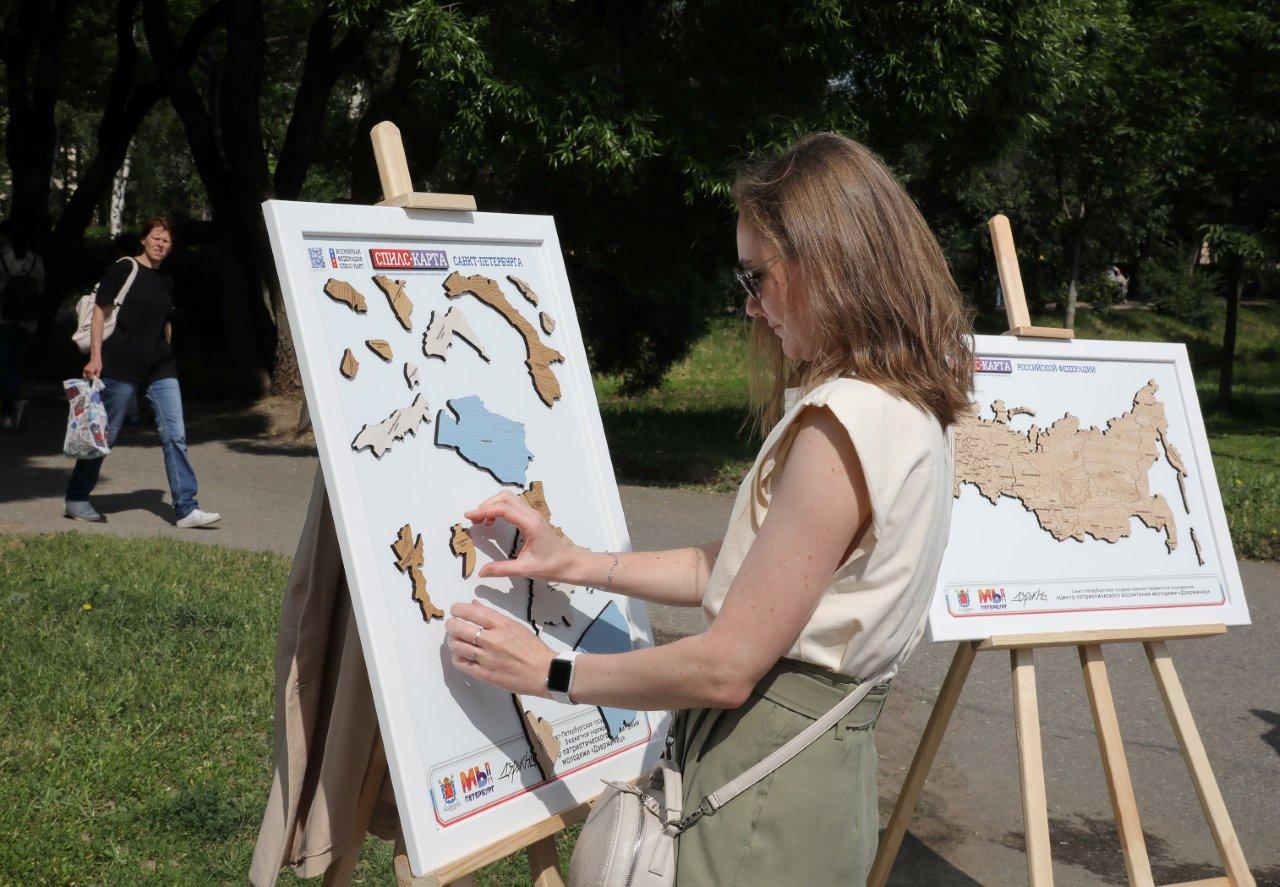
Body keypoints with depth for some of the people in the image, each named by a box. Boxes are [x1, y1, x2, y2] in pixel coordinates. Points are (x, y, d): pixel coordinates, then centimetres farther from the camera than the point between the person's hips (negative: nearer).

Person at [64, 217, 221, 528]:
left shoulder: (164, 281, 15)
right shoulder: (124, 269, -4)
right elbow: (100, 311, -7)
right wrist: (95, 357, -13)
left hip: (160, 369, 6)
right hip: (121, 366, -6)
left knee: (175, 435, -3)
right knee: (105, 435, 2)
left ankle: (186, 508, -3)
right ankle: (75, 500, 18)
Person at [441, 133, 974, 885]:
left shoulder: (845, 421, -21)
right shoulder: (905, 409, 9)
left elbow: (728, 666, -20)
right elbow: (732, 571, 12)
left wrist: (548, 672, -10)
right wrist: (574, 562, 7)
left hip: (767, 771, -9)